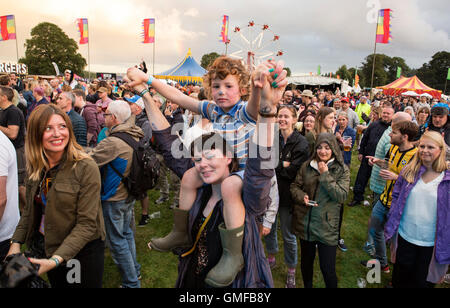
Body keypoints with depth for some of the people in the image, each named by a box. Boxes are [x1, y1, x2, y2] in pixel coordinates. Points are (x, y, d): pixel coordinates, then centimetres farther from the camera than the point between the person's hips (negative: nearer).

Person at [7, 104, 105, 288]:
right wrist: (16, 242, -3)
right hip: (47, 248, 6)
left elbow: (87, 224, -23)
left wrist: (57, 259, -29)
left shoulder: (86, 169, -22)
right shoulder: (36, 168, -2)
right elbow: (30, 210, 9)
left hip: (82, 251, -5)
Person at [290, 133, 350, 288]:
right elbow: (294, 186, 8)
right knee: (306, 261, 21)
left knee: (328, 269, 1)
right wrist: (302, 196, -12)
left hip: (327, 227, -3)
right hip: (305, 223, 3)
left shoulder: (342, 170, -5)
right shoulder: (307, 166, 2)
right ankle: (307, 285, 45)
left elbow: (342, 196, -15)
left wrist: (325, 175, -19)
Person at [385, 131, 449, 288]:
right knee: (399, 280, 20)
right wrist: (390, 226, 3)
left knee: (422, 282, 17)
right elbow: (396, 197, 6)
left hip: (431, 244, -2)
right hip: (404, 237, 2)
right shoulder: (409, 171, -2)